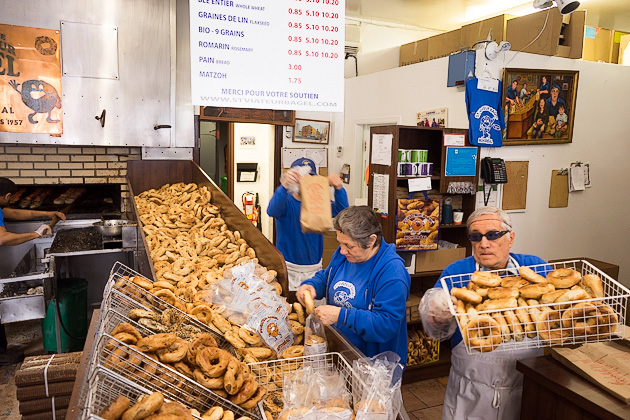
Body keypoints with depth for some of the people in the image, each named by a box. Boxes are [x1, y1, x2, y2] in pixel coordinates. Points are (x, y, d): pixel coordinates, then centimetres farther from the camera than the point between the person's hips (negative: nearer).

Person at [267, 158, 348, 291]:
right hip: (288, 268, -3)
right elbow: (272, 211, -30)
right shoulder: (286, 202, -6)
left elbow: (341, 211, -13)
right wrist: (284, 186, -49)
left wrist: (339, 188, -34)